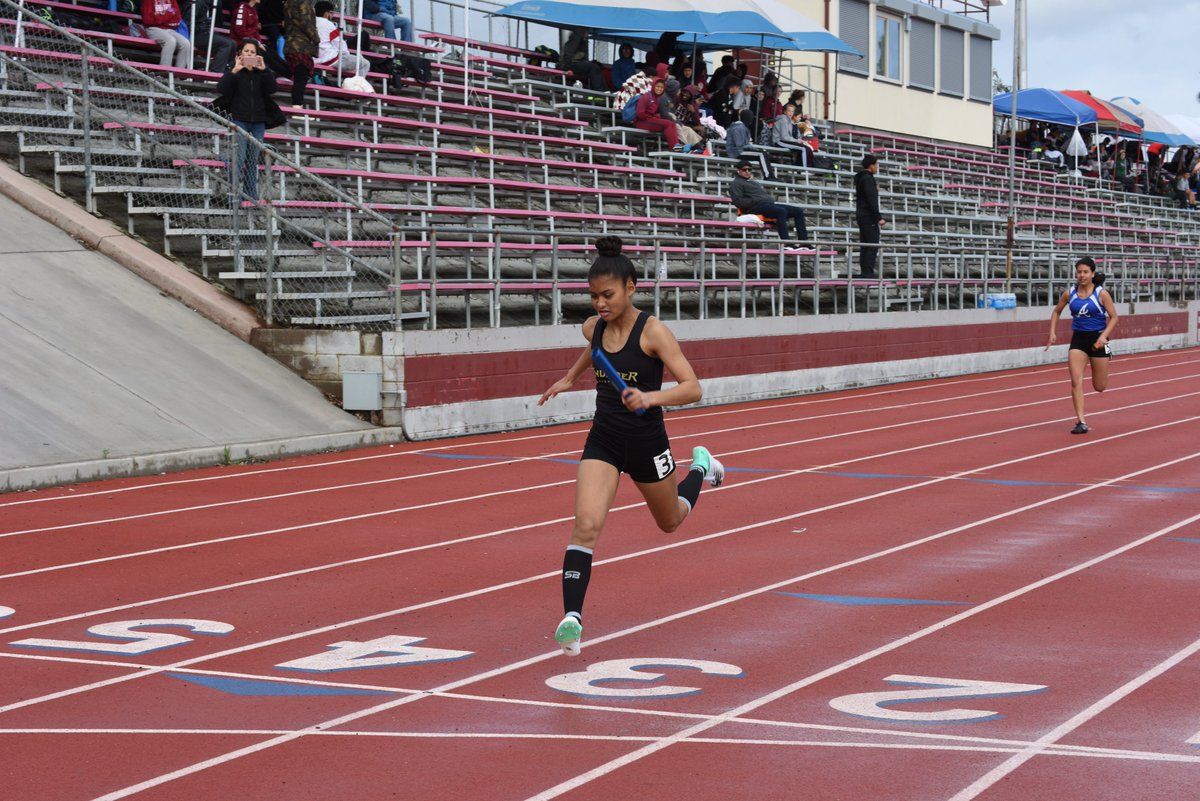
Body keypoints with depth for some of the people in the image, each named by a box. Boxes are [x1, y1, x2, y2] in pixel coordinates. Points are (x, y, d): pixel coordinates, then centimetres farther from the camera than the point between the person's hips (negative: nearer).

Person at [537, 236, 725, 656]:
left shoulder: (653, 332, -20)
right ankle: (571, 619, -24)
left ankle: (700, 467, 55)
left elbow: (693, 388, -26)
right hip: (603, 440, 3)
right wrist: (569, 378, 27)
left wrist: (651, 397, -40)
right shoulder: (593, 328, -3)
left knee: (670, 521, 24)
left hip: (646, 443, -3)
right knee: (586, 524, -19)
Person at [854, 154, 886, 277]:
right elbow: (872, 200, -20)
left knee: (866, 246, 10)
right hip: (869, 217, -10)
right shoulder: (868, 178, -14)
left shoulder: (860, 178, 17)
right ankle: (868, 272, -16)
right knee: (873, 246, -11)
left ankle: (865, 272, 10)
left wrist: (874, 190, 21)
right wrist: (879, 217, -19)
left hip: (861, 215, 10)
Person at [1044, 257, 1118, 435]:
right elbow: (1056, 312, 15)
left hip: (1097, 340, -2)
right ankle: (1081, 422, -10)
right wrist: (1052, 333, 4)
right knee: (1076, 382, -13)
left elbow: (1113, 317, -6)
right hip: (1078, 339, 2)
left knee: (1099, 387, 9)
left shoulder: (1101, 294, -9)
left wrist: (1104, 336, -20)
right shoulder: (1070, 294, 0)